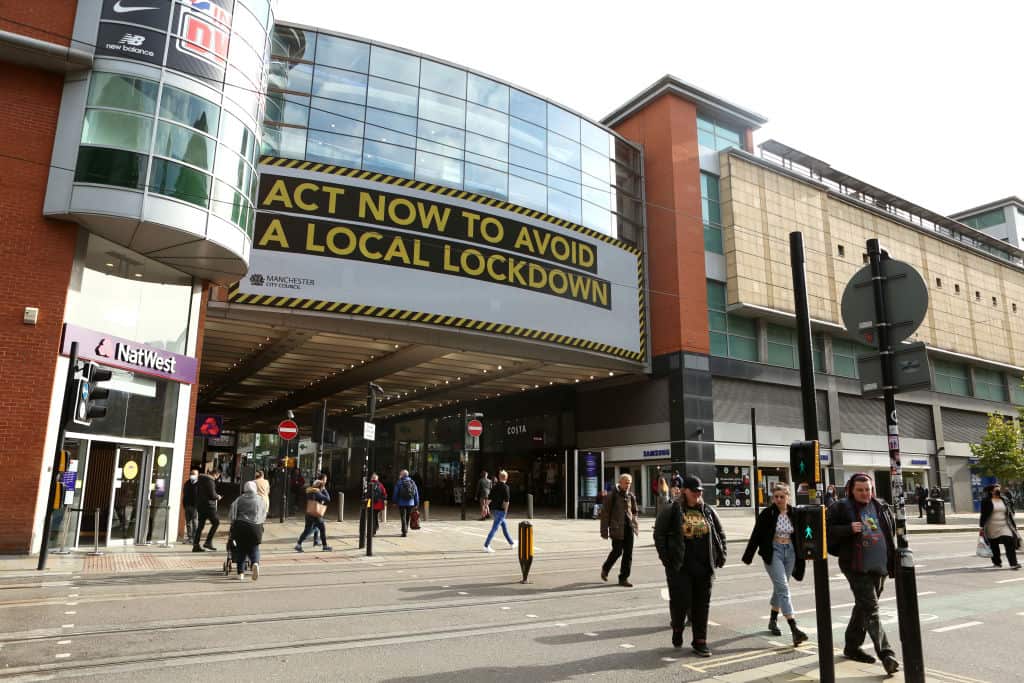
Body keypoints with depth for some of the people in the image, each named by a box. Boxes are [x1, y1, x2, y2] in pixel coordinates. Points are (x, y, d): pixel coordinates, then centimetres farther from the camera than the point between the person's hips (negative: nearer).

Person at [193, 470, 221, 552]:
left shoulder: (201, 479, 14)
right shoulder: (210, 481, -14)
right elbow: (212, 495, -20)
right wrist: (218, 497, 2)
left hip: (200, 505, 9)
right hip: (208, 505, -9)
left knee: (200, 525, 10)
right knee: (216, 522, 0)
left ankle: (195, 545, 9)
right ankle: (208, 542, -4)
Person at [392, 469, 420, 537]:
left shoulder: (399, 482, -6)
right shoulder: (413, 482, 5)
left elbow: (395, 493, -4)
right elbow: (416, 494, 7)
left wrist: (395, 502, 8)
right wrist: (416, 503, 12)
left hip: (402, 503, -3)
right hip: (410, 503, 4)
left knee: (403, 518, 0)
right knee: (407, 518, 17)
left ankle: (405, 532, -9)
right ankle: (406, 531, 25)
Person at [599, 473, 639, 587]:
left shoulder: (631, 496, 9)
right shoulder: (612, 496, -7)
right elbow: (605, 513, -6)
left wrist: (635, 524, 11)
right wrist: (604, 530, -9)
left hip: (629, 527, 5)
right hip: (617, 528, -5)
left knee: (628, 553, 3)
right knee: (617, 551, 0)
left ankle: (623, 578, 13)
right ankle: (605, 568, 27)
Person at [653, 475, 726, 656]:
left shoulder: (708, 511, 8)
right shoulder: (672, 511, -5)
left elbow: (720, 533, 16)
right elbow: (659, 534, -2)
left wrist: (721, 555, 8)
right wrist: (665, 557, -8)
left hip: (704, 566, 4)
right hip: (679, 567, -4)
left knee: (702, 604, 8)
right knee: (681, 601, -2)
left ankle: (700, 641, 19)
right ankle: (677, 629, 27)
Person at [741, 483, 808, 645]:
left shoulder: (794, 513, 1)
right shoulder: (767, 514, -9)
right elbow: (756, 535, -6)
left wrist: (801, 557, 9)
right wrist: (748, 557, -5)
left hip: (790, 552, 4)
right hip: (773, 552, -4)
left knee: (779, 588, 16)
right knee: (783, 588, -12)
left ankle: (773, 620, 34)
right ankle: (794, 629, -17)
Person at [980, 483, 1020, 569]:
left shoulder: (1005, 500, 8)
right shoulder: (986, 501, -4)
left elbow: (1010, 513, 15)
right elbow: (983, 515, -4)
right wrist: (982, 527, -6)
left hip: (1004, 526, 2)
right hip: (992, 528, -2)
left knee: (1010, 543, -12)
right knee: (994, 546, 8)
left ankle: (1013, 563, -12)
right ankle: (997, 562, 24)